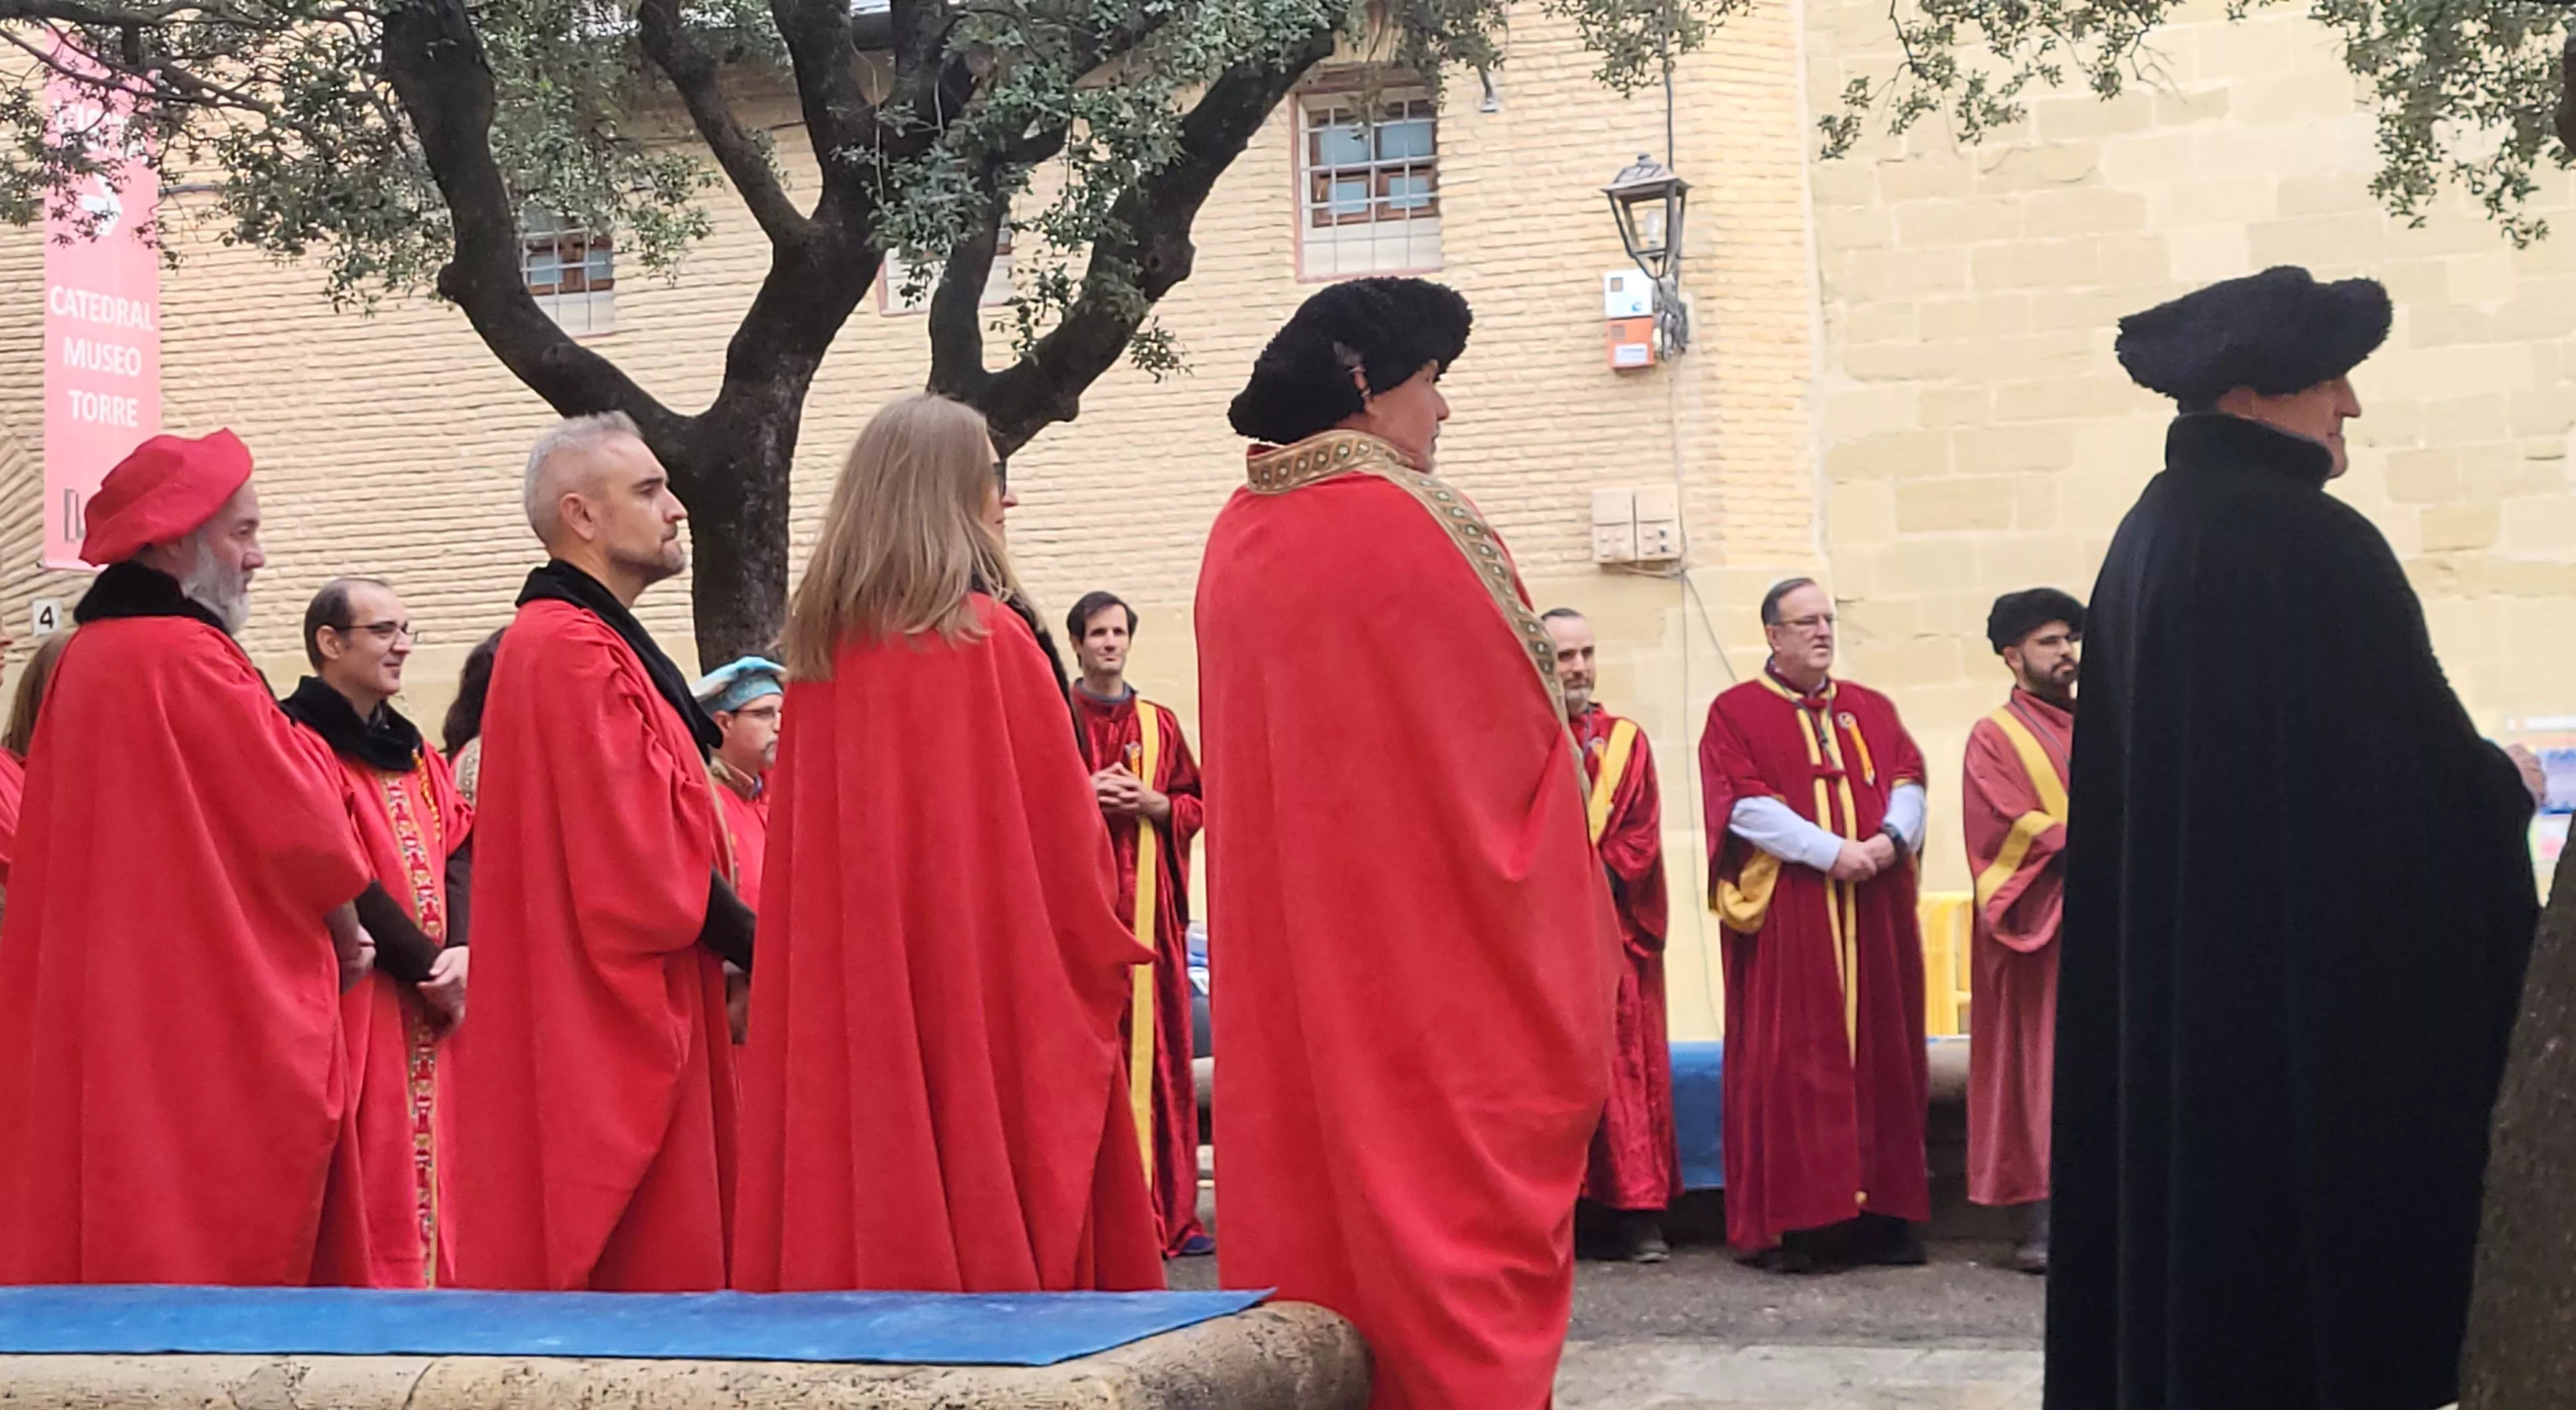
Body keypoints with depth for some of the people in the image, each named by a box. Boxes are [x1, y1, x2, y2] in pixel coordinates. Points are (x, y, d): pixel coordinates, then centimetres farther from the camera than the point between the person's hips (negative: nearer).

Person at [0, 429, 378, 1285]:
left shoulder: (83, 660, 11)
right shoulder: (188, 661, -16)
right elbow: (298, 827, -10)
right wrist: (348, 937, 8)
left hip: (99, 1022, 9)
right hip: (218, 1027, -9)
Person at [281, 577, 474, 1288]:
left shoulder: (411, 750, 17)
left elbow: (456, 850, 10)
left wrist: (461, 951, -8)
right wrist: (431, 966, -11)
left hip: (432, 1000, 8)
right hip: (353, 1002, -7)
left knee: (425, 1172, 8)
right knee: (367, 1188, -8)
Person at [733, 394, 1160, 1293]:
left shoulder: (820, 650, 7)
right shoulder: (987, 639, -9)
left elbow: (801, 856, 11)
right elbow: (1065, 835, -6)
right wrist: (1100, 963, 8)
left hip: (845, 995, 6)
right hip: (992, 994, -6)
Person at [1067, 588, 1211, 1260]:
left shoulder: (1159, 723, 15)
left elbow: (1195, 805, 14)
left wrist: (1150, 802, -5)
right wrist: (1081, 796, -11)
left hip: (1146, 899, 3)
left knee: (1151, 1042, -1)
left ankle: (1163, 1206, 3)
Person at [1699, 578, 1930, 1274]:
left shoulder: (1873, 710, 17)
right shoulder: (1735, 713, 2)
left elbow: (1908, 779, 9)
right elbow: (1745, 805, -9)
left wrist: (1892, 836, -13)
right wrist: (1831, 852, -17)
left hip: (1876, 913, 4)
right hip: (1786, 916, -4)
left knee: (1881, 1056, 4)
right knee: (1791, 1064, -5)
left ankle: (1883, 1212, 9)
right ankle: (1790, 1223, -4)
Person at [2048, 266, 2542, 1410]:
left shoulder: (2150, 535, 9)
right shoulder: (2311, 545, -18)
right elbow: (2415, 785, -17)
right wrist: (2502, 790, 5)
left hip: (2174, 977, 9)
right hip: (2315, 984, -8)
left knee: (2191, 1210, 14)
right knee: (2316, 1228, 0)